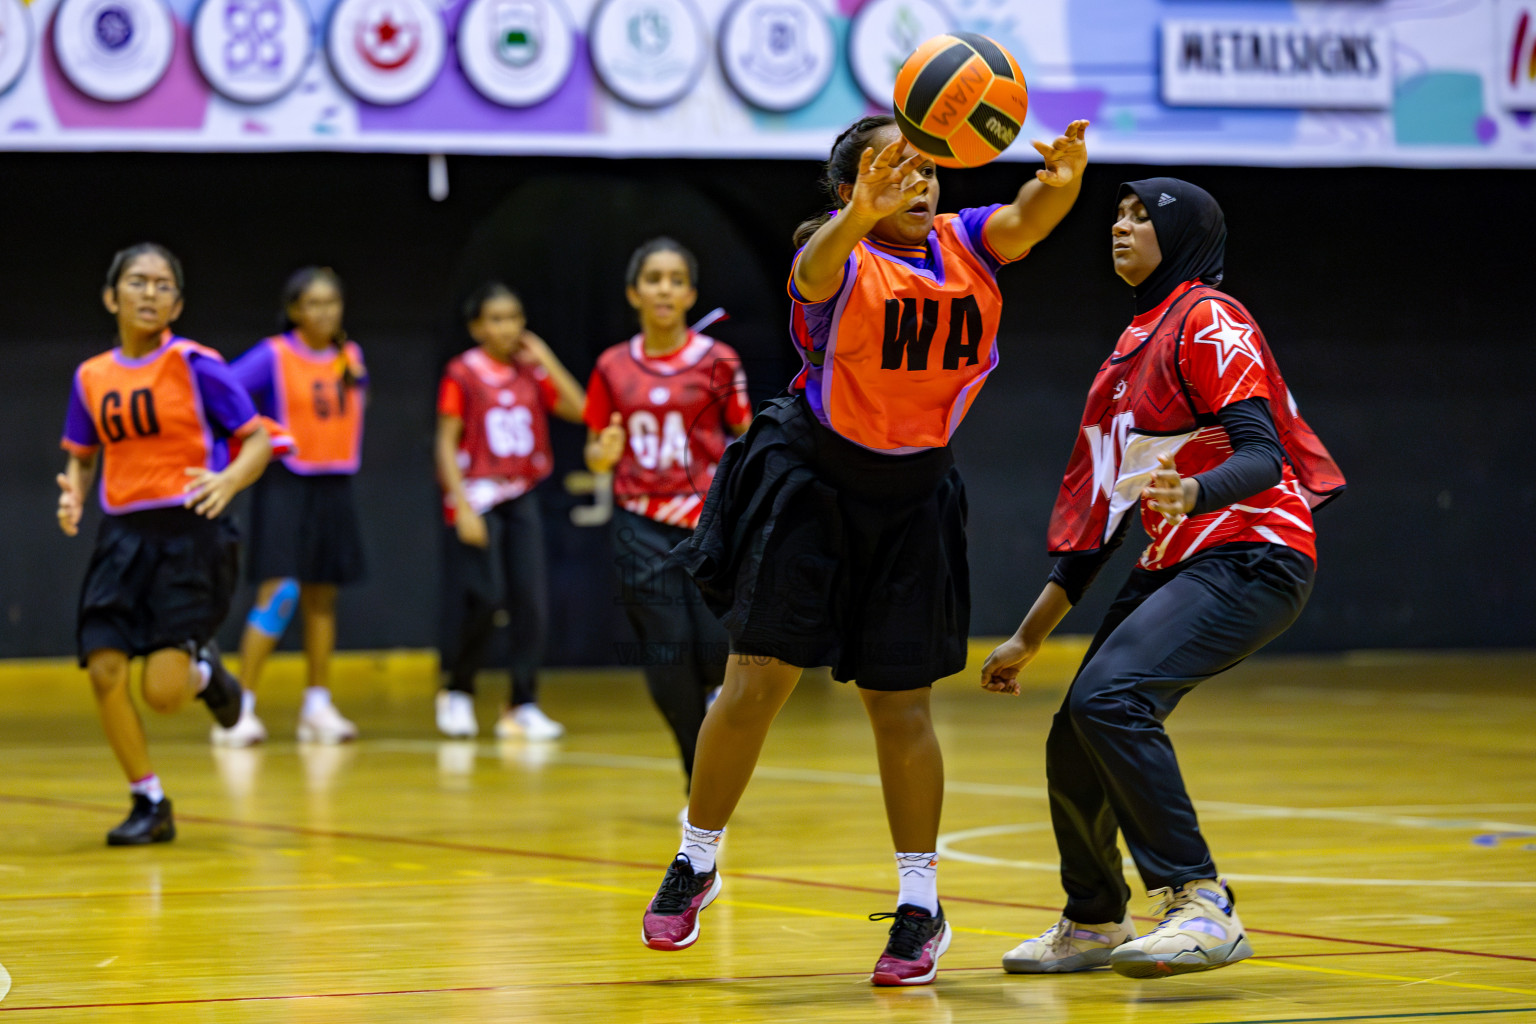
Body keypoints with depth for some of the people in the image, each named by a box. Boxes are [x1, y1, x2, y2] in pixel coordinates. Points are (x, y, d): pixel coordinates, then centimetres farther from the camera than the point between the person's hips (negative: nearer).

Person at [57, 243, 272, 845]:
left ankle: (204, 672, 25)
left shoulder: (195, 365, -6)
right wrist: (73, 494, -1)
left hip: (189, 531, -4)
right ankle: (150, 806, 9)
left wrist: (229, 480, -23)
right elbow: (82, 456, 20)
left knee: (163, 692, -14)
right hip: (123, 534, 4)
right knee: (104, 670, -9)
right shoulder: (91, 377, 8)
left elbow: (258, 440, -3)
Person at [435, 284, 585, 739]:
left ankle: (523, 706, 4)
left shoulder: (531, 372, 8)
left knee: (532, 600, -2)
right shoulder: (462, 374, -4)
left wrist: (546, 360, -4)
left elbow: (580, 410, -1)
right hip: (478, 499, -5)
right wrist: (462, 506, -15)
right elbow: (446, 444, -6)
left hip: (522, 499, 5)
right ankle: (457, 693, 9)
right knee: (485, 597, -12)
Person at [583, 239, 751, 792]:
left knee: (718, 652, -13)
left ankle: (718, 694, 25)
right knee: (667, 660, -3)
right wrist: (604, 453, -11)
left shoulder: (717, 362, 1)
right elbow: (597, 456, 12)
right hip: (642, 528, 1)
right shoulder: (612, 367, 6)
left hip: (709, 524, -1)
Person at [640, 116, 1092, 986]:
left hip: (912, 497, 3)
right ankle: (697, 863, 17)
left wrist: (1062, 184, -47)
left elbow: (1025, 221, -24)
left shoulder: (964, 244, -4)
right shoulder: (843, 257, -15)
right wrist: (861, 216, -61)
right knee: (757, 684, -3)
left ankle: (922, 906, 14)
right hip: (808, 481, -3)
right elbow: (817, 269, -39)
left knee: (901, 706, 3)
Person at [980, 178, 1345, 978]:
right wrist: (1029, 637, 20)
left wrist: (1193, 493, -42)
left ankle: (1202, 905, -26)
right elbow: (1102, 504, 20)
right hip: (1175, 565, 9)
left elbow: (1263, 454, -20)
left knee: (1108, 696, -28)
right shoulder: (1131, 347, 19)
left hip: (1249, 559, -9)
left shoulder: (1209, 322, -7)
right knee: (1074, 746, 7)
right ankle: (1092, 924, 31)